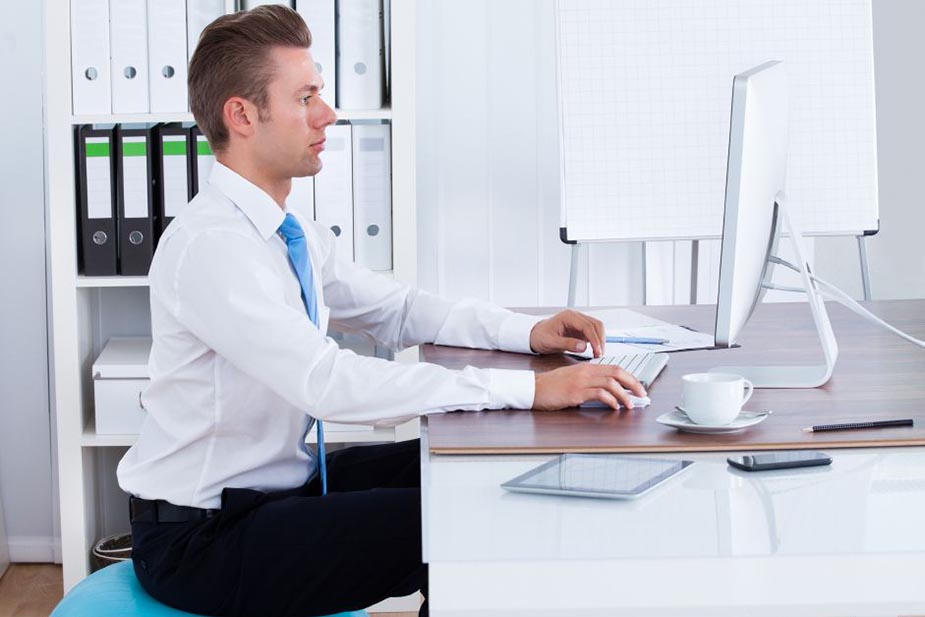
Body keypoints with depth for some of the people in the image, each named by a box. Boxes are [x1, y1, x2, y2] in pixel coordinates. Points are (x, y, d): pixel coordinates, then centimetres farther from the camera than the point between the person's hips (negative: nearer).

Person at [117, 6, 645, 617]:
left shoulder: (292, 233, 4)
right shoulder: (210, 245, -24)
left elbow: (397, 309, 16)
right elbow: (329, 383, -34)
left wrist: (529, 331, -1)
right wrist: (531, 389, -34)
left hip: (278, 483, 9)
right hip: (198, 537, -9)